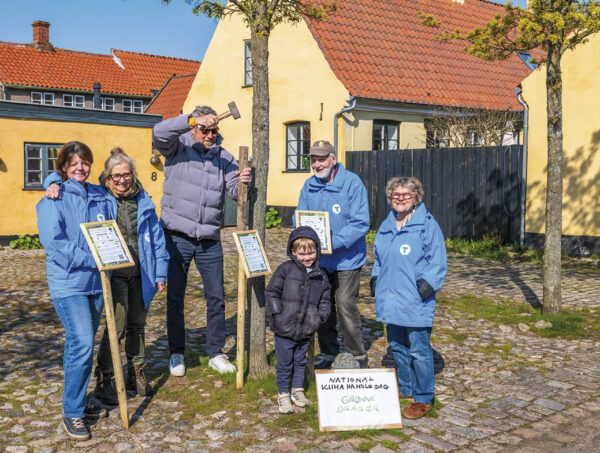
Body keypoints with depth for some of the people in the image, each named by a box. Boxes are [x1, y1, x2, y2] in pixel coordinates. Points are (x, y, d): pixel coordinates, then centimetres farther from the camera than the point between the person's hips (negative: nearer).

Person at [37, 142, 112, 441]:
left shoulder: (101, 197, 12)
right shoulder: (54, 198, -4)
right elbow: (53, 241, -14)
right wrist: (93, 259, -20)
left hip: (96, 281, 5)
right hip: (68, 281, -5)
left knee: (82, 344, 14)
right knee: (82, 344, -14)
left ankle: (78, 399, 29)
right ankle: (72, 413, -1)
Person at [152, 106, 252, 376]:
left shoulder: (223, 158, 8)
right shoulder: (178, 146, -2)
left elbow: (234, 192, 2)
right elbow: (159, 132, -22)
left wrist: (243, 182, -21)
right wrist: (192, 119, -30)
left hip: (209, 239, 3)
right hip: (177, 235, -3)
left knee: (216, 298, 7)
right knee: (175, 297, 6)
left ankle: (216, 353, 21)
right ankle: (176, 354, 22)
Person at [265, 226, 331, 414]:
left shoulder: (320, 276, 4)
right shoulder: (286, 269, -8)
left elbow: (325, 300, 14)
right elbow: (271, 292, -5)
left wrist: (320, 317, 1)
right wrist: (277, 314, -12)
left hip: (306, 330, 3)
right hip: (285, 329, -3)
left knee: (300, 361, 19)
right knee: (284, 364, 7)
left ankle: (298, 389, 37)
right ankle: (283, 394, 23)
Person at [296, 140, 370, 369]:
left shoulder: (352, 183, -14)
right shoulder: (309, 186, 3)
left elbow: (360, 223, -19)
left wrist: (332, 242, -28)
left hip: (346, 258, -5)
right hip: (319, 260, 5)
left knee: (346, 307, -6)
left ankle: (357, 356, 12)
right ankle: (328, 354, 28)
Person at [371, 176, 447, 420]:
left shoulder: (428, 225, -8)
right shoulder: (386, 226, 13)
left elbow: (437, 262, -9)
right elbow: (379, 258, 23)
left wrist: (426, 286, -16)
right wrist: (375, 281, 14)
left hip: (415, 303, -7)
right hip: (390, 299, 7)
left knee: (418, 350, 0)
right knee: (397, 347, 17)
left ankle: (424, 399, 13)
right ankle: (406, 389, 33)